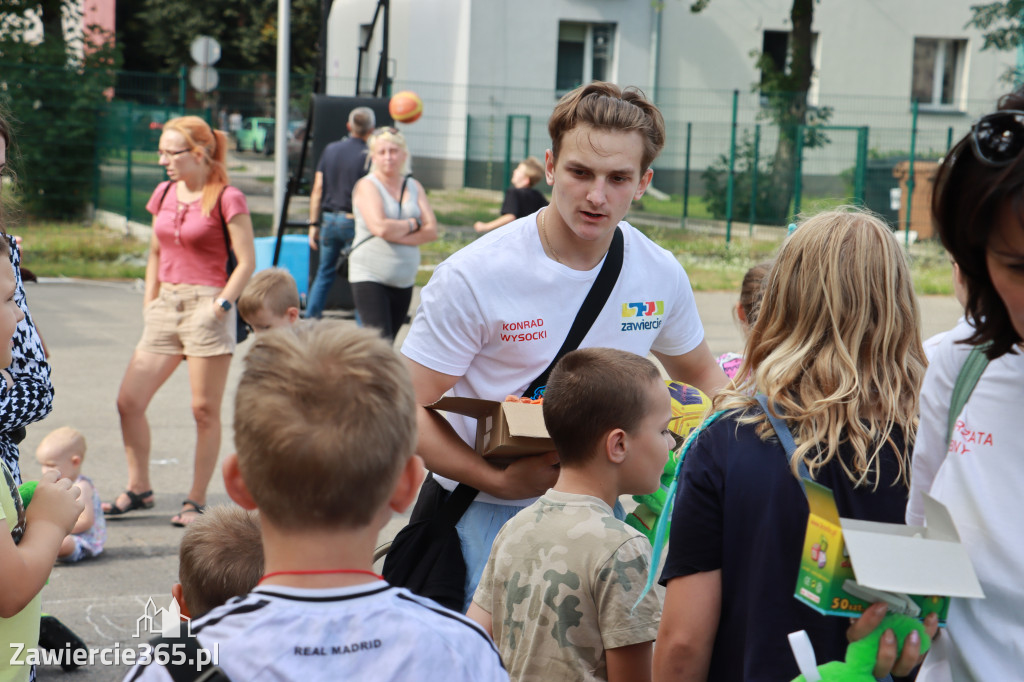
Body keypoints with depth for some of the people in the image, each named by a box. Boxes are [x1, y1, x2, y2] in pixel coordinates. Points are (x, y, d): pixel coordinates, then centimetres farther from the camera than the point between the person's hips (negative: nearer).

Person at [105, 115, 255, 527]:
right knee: (129, 401, 2)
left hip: (205, 305, -6)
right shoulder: (164, 193, 12)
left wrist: (220, 306, -16)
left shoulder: (227, 199, -7)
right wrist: (149, 302, 14)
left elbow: (247, 262, -8)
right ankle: (138, 489, 18)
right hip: (165, 305, 7)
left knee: (204, 410, 0)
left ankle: (196, 501, 11)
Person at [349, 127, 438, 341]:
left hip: (404, 281, 5)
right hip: (369, 277, -5)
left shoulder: (414, 186, 11)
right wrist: (412, 224, -4)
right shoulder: (367, 186, -4)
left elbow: (431, 231, 0)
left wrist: (396, 233, -13)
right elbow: (380, 227, -20)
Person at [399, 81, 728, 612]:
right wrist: (500, 481, -28)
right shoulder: (473, 277, -17)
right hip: (484, 515, -3)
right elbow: (410, 409, -15)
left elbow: (702, 378, 15)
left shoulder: (661, 275, -3)